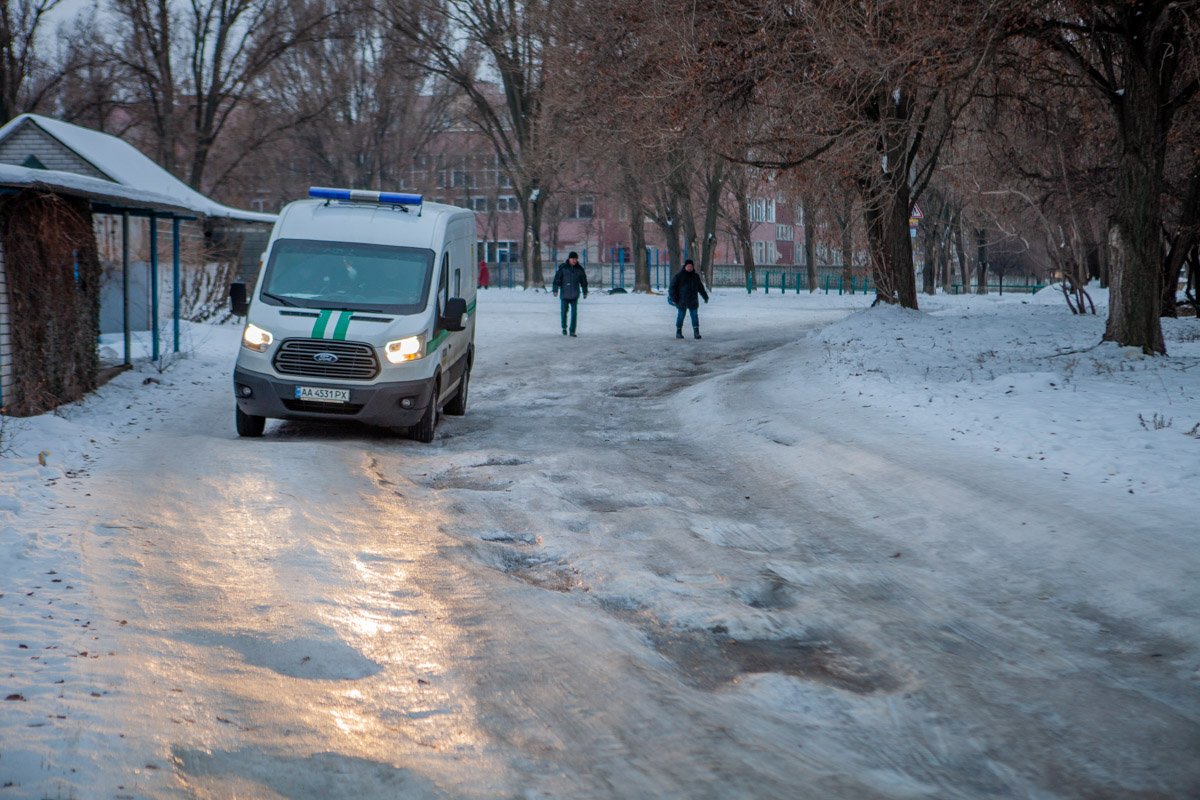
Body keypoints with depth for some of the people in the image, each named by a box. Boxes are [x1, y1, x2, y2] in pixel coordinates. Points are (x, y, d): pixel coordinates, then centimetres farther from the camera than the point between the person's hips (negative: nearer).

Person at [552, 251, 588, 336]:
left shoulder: (579, 269, 5)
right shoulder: (563, 268, -2)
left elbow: (584, 281, 15)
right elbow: (557, 279, -4)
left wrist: (585, 292, 18)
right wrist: (555, 290, -12)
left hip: (574, 295, 1)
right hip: (564, 294, -1)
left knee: (574, 313, -5)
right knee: (564, 312, 4)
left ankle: (572, 331, 1)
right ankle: (564, 327, 27)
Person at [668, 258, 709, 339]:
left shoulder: (696, 276, 9)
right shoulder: (679, 276, -5)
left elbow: (700, 287, 21)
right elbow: (672, 287, -7)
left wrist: (705, 296, 23)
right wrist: (674, 298, -15)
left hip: (693, 301, 3)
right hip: (681, 301, -3)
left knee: (694, 316, -2)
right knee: (681, 316, 4)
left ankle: (696, 332, -2)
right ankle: (678, 333, 14)